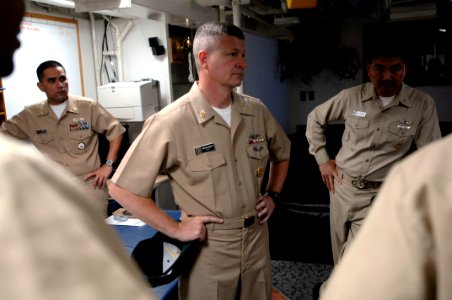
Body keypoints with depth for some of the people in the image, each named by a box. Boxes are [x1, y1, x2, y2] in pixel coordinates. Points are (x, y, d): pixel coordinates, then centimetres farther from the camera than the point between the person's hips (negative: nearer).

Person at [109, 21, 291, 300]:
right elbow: (123, 189, -16)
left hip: (256, 238, 5)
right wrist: (175, 229, -14)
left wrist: (272, 195, 7)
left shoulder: (256, 111, -1)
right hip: (208, 246, -5)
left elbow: (282, 155, 19)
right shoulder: (172, 122, -18)